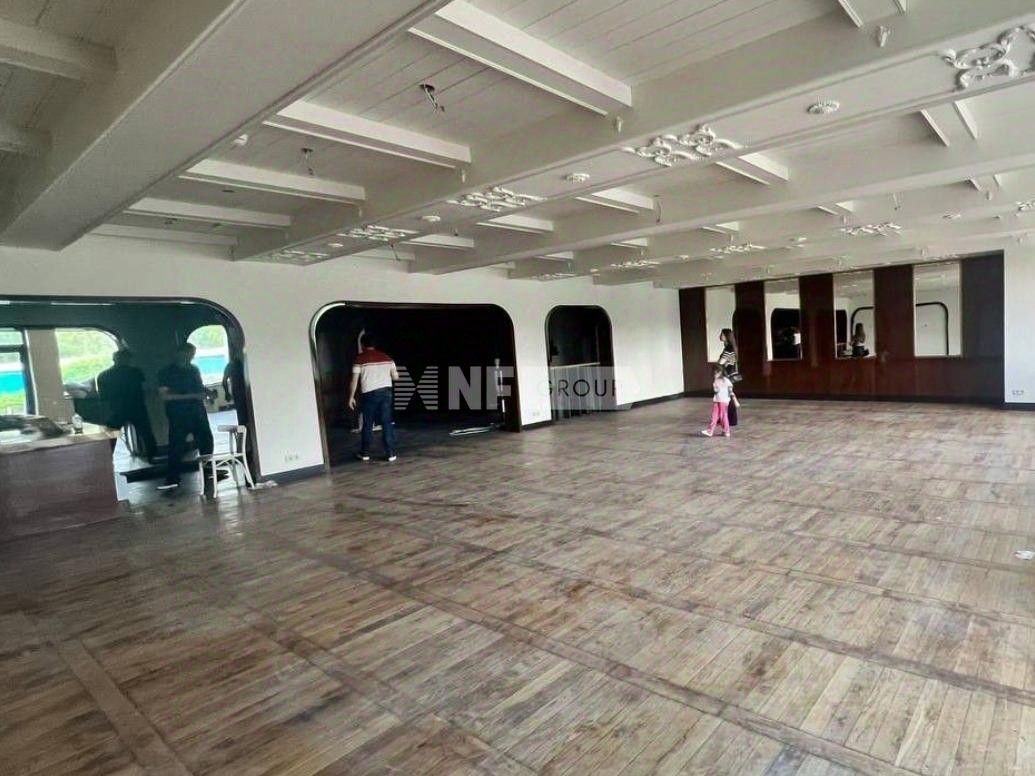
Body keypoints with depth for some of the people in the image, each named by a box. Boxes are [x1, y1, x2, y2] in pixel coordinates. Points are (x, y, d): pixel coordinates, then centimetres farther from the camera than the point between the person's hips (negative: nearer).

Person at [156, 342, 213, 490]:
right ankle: (172, 479, 3)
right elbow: (165, 395, -13)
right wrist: (191, 396, -21)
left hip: (198, 413, 5)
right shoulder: (166, 372, -4)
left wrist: (207, 391, -1)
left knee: (206, 442, 9)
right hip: (178, 417, -5)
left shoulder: (194, 369, 11)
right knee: (176, 447, -4)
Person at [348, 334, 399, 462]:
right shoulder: (386, 358, 8)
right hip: (386, 391, 3)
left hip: (369, 394, -2)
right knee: (387, 423, 4)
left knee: (368, 424, 9)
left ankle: (365, 453, 18)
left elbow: (354, 380, -6)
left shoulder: (360, 359, -3)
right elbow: (396, 376, 11)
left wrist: (351, 397, 2)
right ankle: (391, 453, 3)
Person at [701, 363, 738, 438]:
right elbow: (715, 390, -5)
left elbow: (731, 391, -7)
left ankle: (726, 431, 14)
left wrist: (735, 401, -8)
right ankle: (710, 431, 0)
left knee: (723, 416, 2)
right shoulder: (715, 381, 6)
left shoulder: (726, 380, -8)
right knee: (714, 416, 1)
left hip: (724, 401, -4)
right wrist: (715, 380, -9)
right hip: (716, 401, 5)